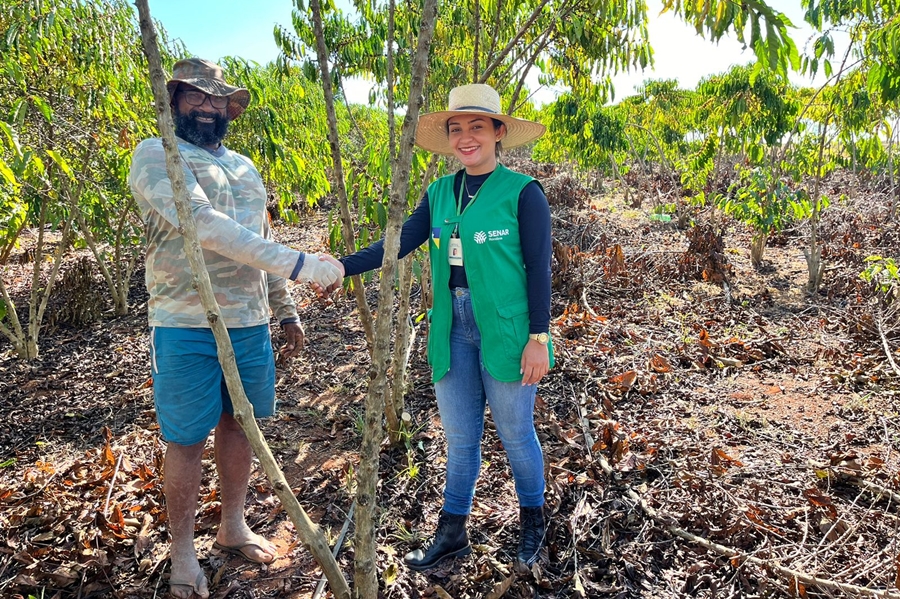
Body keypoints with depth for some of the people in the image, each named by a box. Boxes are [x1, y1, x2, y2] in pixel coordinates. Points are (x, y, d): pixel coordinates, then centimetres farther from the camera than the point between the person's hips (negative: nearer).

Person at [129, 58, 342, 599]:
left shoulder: (244, 167, 17)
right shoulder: (156, 156, -6)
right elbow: (204, 226, -22)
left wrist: (287, 310, 18)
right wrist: (297, 264, -27)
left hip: (250, 322, 6)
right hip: (186, 325, -6)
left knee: (238, 423, 15)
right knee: (187, 439, 5)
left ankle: (233, 527, 34)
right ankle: (183, 553, 23)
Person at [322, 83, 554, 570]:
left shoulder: (522, 193, -7)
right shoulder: (440, 193, 8)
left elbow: (538, 268, -8)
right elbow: (399, 242, 1)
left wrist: (538, 338, -10)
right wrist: (342, 266, -12)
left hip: (505, 330, -4)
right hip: (453, 331, 5)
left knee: (515, 433, 11)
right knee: (459, 436, 14)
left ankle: (532, 521, 36)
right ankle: (452, 533, 30)